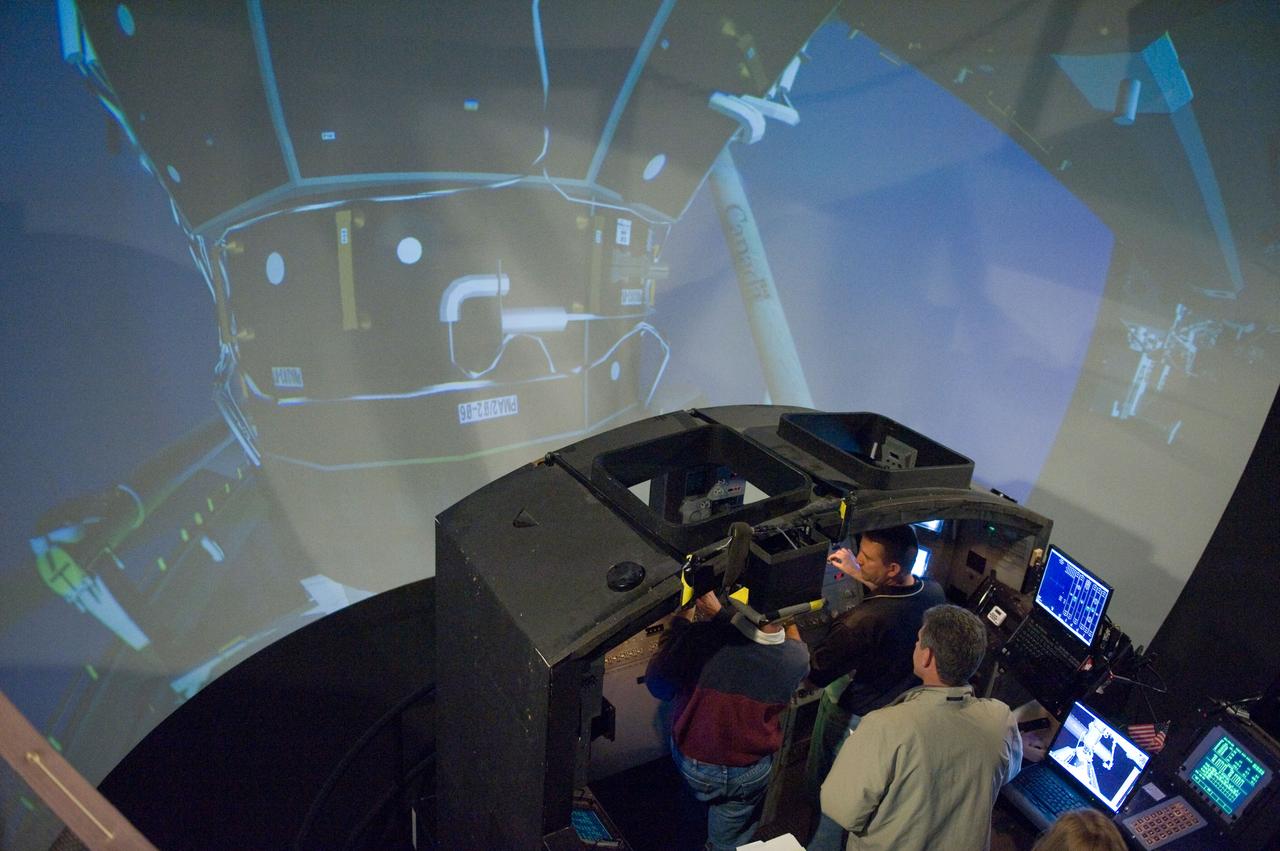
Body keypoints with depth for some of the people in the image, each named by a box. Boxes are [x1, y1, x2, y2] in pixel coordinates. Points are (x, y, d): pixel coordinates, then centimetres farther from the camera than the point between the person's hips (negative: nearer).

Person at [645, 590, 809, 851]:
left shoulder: (700, 638, -34)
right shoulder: (797, 660, -28)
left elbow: (657, 685, -14)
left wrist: (682, 618, -7)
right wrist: (720, 614, -2)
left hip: (692, 764, 0)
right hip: (749, 775, 1)